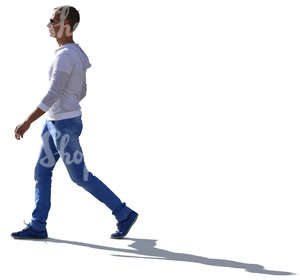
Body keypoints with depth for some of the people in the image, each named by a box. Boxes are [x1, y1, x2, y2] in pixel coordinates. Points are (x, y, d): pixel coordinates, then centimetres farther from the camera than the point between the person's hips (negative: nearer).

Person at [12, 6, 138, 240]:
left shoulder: (65, 56, -24)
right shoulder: (77, 53, 8)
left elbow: (53, 94, -28)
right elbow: (81, 92, 16)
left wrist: (28, 122, -26)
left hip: (65, 125, -10)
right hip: (56, 123, 10)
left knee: (80, 176, 0)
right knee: (42, 171, 10)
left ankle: (124, 214, 9)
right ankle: (37, 227, 15)